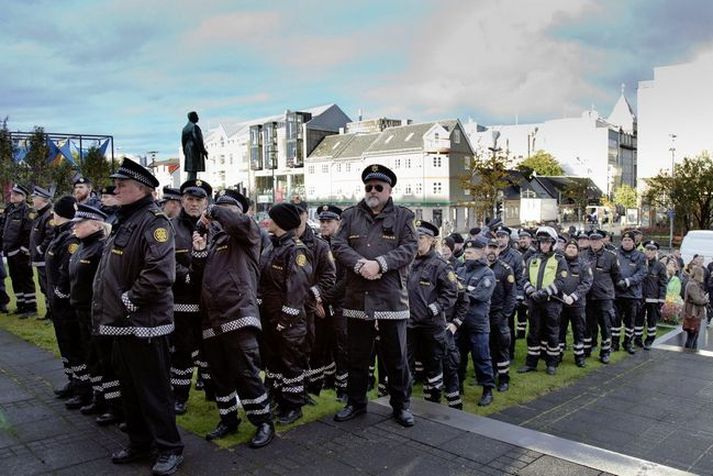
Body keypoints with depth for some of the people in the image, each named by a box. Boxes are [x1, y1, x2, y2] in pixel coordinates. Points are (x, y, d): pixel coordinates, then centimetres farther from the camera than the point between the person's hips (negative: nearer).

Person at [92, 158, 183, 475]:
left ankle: (169, 449, 16)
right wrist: (104, 308, 12)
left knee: (154, 390, 1)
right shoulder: (123, 222, 14)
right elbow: (108, 271, 21)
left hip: (145, 323, -9)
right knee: (130, 388, 19)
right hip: (122, 322, 9)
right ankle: (140, 443, 34)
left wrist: (129, 300, -19)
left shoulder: (154, 222, -15)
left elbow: (159, 273, -27)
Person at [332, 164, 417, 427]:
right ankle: (356, 403, 29)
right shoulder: (350, 215, 11)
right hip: (357, 298, 2)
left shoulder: (403, 216, 5)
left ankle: (402, 405, 24)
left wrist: (379, 263, -19)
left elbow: (409, 248, -6)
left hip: (392, 299, -2)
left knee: (396, 357, 8)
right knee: (357, 356, 13)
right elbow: (339, 245, 0)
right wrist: (360, 264, -17)